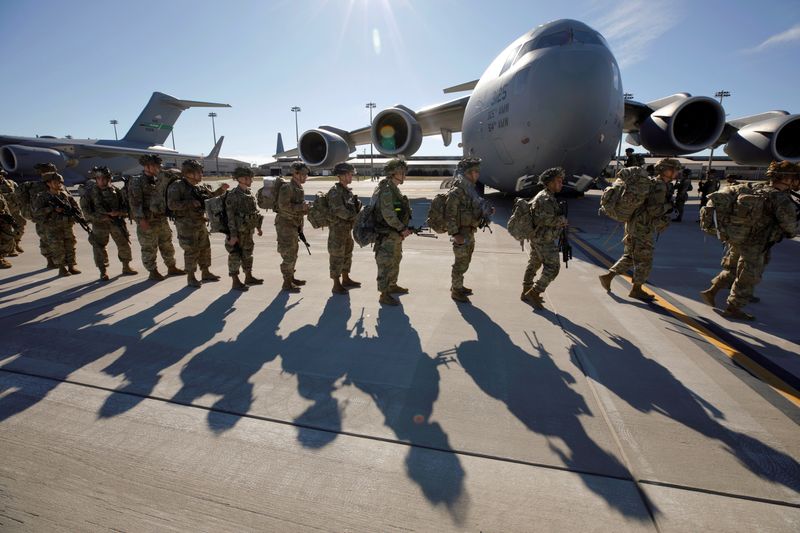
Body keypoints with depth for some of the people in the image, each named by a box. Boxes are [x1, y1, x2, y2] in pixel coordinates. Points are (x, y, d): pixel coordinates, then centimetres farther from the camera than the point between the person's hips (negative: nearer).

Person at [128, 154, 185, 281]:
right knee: (149, 248, 2)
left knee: (167, 245, 14)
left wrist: (160, 172, -1)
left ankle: (171, 267, 26)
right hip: (147, 222, -6)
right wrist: (141, 219, -19)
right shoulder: (136, 181, -7)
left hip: (162, 219, 7)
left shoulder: (159, 179, 13)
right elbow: (134, 202, -13)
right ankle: (153, 272, 11)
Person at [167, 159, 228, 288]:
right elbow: (172, 205, -19)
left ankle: (205, 273, 28)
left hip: (200, 223, 8)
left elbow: (211, 195, 22)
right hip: (187, 224, -8)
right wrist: (191, 203, -24)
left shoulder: (200, 186, 9)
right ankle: (190, 278, 8)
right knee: (191, 251, -4)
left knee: (205, 248, 14)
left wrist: (221, 190, 4)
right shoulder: (177, 186, -13)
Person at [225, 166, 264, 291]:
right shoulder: (233, 195, -15)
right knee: (235, 255, 0)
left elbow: (255, 211, 17)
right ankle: (235, 282, 7)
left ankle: (249, 277, 30)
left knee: (247, 254, 17)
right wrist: (233, 234, -21)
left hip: (248, 231, 8)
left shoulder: (249, 193, 9)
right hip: (238, 231, -8)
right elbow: (230, 216, -18)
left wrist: (258, 227, 19)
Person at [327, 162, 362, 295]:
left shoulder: (348, 191, 12)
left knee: (347, 254, 18)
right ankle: (336, 285, 6)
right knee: (337, 257, -2)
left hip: (347, 229, 9)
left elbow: (355, 207, 17)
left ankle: (346, 279, 33)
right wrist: (356, 216, -15)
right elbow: (339, 211, -24)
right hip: (337, 229, -9)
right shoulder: (335, 192, -16)